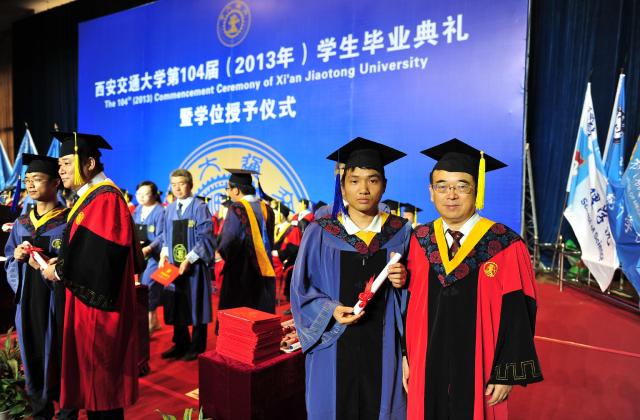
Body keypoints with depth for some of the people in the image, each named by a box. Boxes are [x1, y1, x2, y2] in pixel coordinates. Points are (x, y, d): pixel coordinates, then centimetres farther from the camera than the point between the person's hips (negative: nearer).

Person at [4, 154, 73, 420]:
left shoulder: (69, 222, -7)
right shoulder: (21, 224, 10)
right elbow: (8, 262, 15)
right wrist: (17, 256, -6)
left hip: (57, 303, -5)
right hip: (27, 302, 5)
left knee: (59, 365, 4)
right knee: (33, 363, 14)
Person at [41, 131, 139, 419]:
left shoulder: (106, 199, -18)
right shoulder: (89, 197, 13)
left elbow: (100, 254, -24)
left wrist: (59, 272, -12)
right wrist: (62, 261, 1)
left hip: (98, 301, -10)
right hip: (86, 297, 10)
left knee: (101, 374, 3)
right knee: (91, 371, 18)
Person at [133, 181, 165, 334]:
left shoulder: (160, 211, -11)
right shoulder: (137, 210, 11)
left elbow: (161, 236, -16)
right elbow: (132, 231, 13)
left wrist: (148, 248, -28)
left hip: (155, 254, -7)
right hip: (139, 254, 7)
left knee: (149, 284, -12)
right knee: (144, 285, 11)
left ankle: (149, 323, -2)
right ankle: (154, 321, 24)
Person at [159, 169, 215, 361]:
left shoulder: (199, 207, -9)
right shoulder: (170, 209, 10)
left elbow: (205, 238, -14)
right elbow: (167, 237, 17)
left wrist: (188, 260, -19)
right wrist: (164, 254, 1)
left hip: (194, 266, -6)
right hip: (173, 266, 6)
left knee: (196, 307, 4)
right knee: (176, 307, 12)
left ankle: (197, 347, 17)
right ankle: (180, 344, 26)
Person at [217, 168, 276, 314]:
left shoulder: (237, 209, -14)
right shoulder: (266, 208, 5)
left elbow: (229, 240, -18)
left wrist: (220, 252, 1)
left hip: (241, 272, -6)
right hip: (263, 269, 6)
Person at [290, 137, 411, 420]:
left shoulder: (400, 232, 1)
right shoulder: (320, 232, -3)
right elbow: (301, 288, 0)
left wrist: (403, 281, -14)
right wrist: (330, 310, -15)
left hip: (382, 347, 1)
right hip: (334, 345, 0)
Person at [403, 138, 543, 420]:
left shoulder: (506, 247, -11)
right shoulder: (418, 242, -1)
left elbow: (517, 316, -9)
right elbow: (406, 305, 2)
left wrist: (506, 374, -9)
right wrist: (404, 356, 2)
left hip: (479, 373, -2)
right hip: (426, 371, 3)